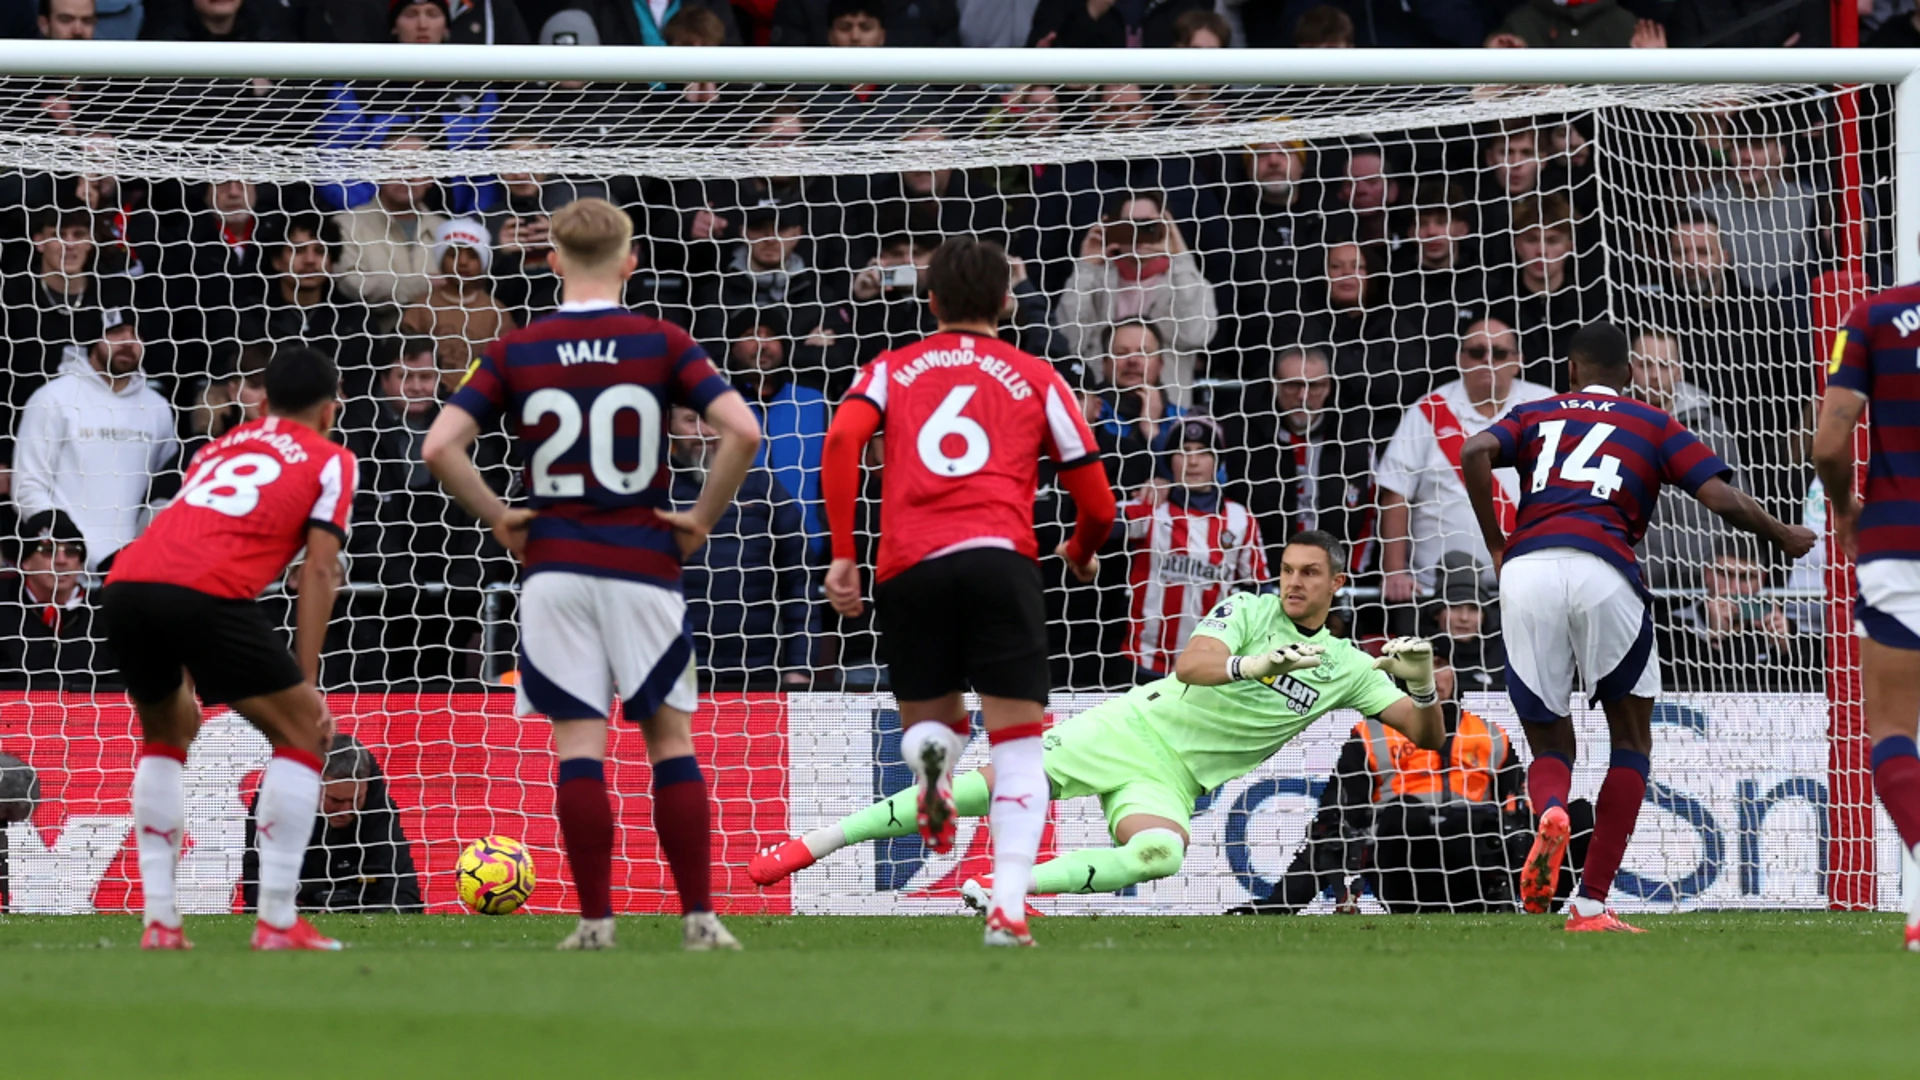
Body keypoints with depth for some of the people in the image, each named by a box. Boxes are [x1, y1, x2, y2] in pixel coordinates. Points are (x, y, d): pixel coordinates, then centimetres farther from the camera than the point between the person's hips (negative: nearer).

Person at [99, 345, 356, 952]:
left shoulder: (221, 448, 34)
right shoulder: (330, 461, 18)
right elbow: (317, 571, 8)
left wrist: (186, 681, 40)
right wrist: (308, 684, 8)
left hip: (125, 584, 6)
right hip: (209, 592, -6)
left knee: (167, 731, 29)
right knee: (303, 732, 10)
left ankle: (159, 919, 19)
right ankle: (277, 921, 2)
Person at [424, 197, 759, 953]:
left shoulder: (515, 352, 1)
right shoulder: (661, 345, -1)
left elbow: (440, 446, -6)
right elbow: (742, 431, -12)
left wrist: (498, 519, 4)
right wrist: (703, 517, -1)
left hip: (554, 567, 0)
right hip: (643, 565, 0)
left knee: (578, 742, 2)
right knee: (670, 736, 6)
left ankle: (595, 919, -2)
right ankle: (699, 917, 2)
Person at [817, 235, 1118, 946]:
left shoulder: (891, 369, 20)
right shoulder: (1035, 379, 18)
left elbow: (842, 439, -1)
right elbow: (1097, 503, 16)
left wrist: (842, 557, 1)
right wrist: (1083, 553, 39)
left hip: (906, 567, 2)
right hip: (998, 559, -2)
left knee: (929, 720, 21)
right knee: (1017, 741, 2)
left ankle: (930, 755, -19)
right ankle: (1009, 906, -17)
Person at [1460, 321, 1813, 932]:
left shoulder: (1536, 416, 26)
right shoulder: (1652, 425, 22)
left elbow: (1476, 454, 5)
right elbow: (1721, 499, 10)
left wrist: (1496, 547, 11)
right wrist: (1784, 537, 27)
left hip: (1526, 568, 2)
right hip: (1603, 570, -2)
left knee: (1550, 746, 16)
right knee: (1631, 738, 16)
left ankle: (1550, 813, -23)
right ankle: (1591, 904, 5)